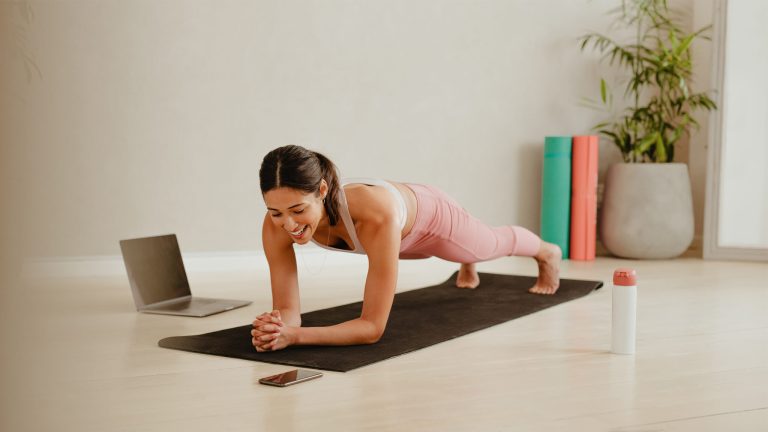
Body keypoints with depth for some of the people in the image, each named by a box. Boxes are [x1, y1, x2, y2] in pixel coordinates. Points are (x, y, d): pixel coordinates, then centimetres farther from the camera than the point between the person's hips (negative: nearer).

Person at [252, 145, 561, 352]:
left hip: (428, 214, -4)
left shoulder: (376, 215, -53)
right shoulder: (277, 223, -39)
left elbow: (373, 326, -48)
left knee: (493, 243, 32)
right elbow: (287, 309, -32)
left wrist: (295, 337, -59)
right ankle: (467, 265, 79)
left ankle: (547, 253, 69)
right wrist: (277, 326, -55)